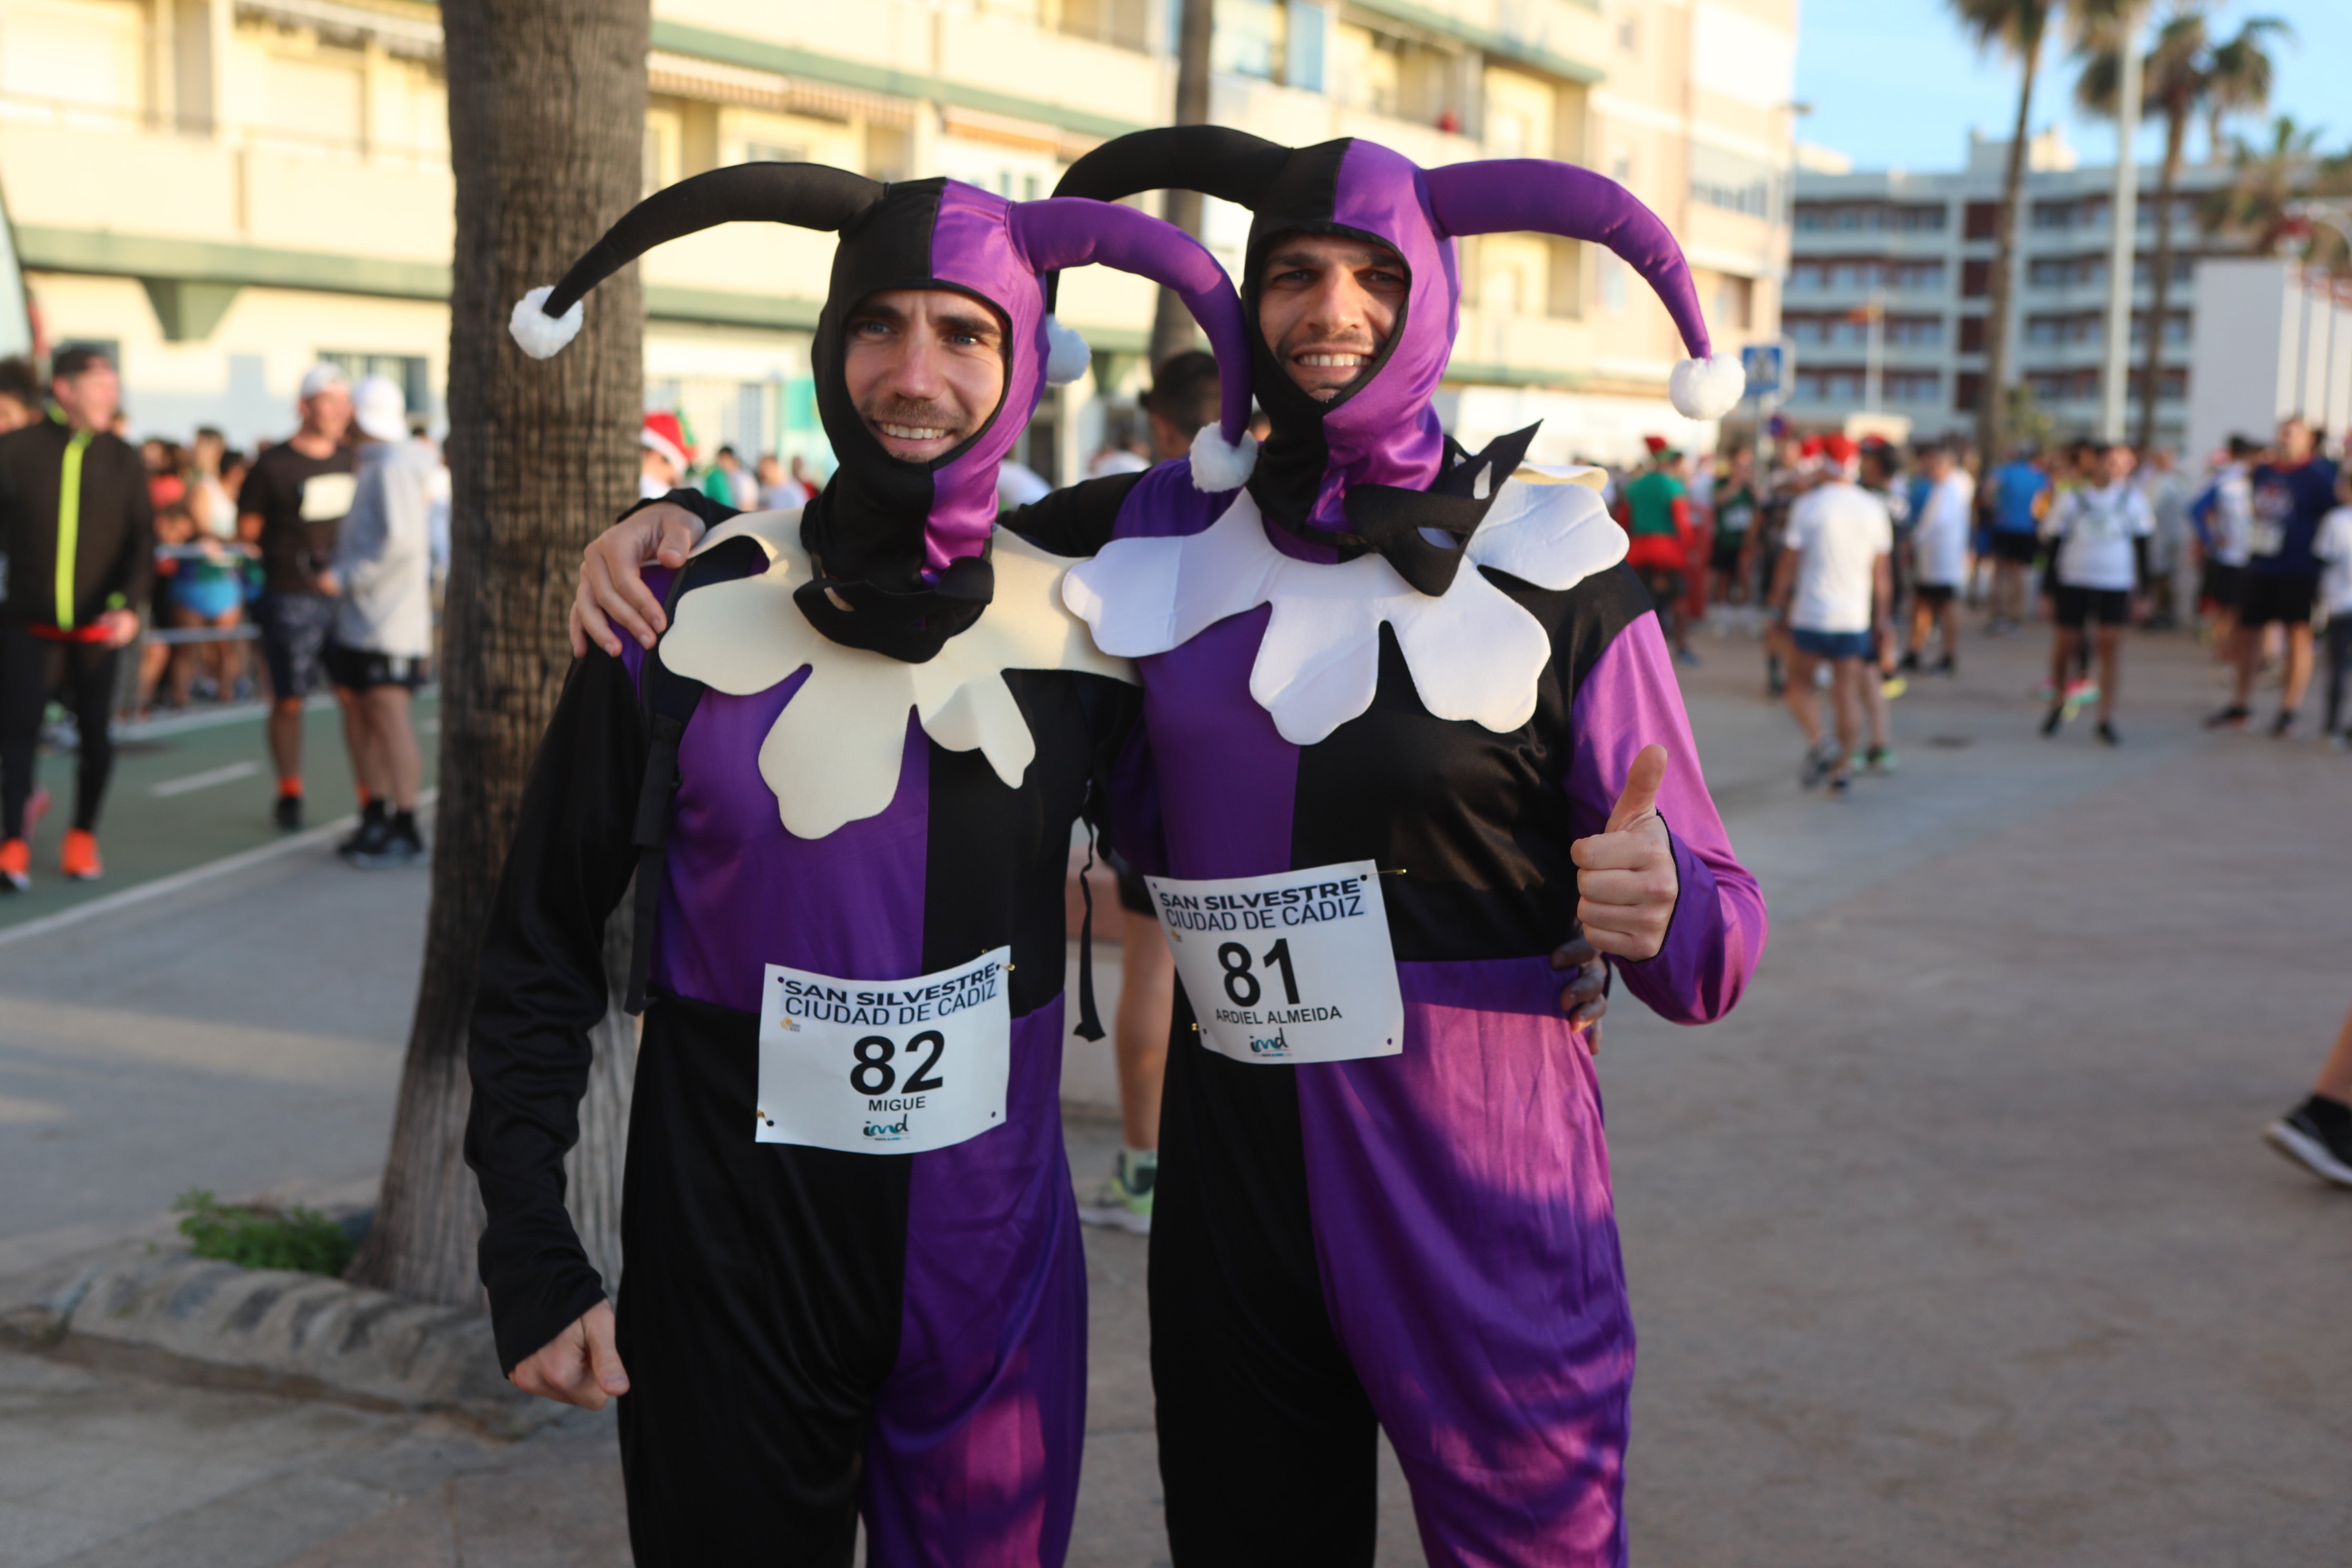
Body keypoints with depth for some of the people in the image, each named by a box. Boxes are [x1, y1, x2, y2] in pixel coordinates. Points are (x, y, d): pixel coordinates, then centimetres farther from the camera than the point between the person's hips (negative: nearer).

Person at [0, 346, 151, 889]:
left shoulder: (124, 461, 3)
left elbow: (142, 541, -3)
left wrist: (130, 605, -17)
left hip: (98, 629, 1)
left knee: (95, 736, 7)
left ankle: (83, 836, 24)